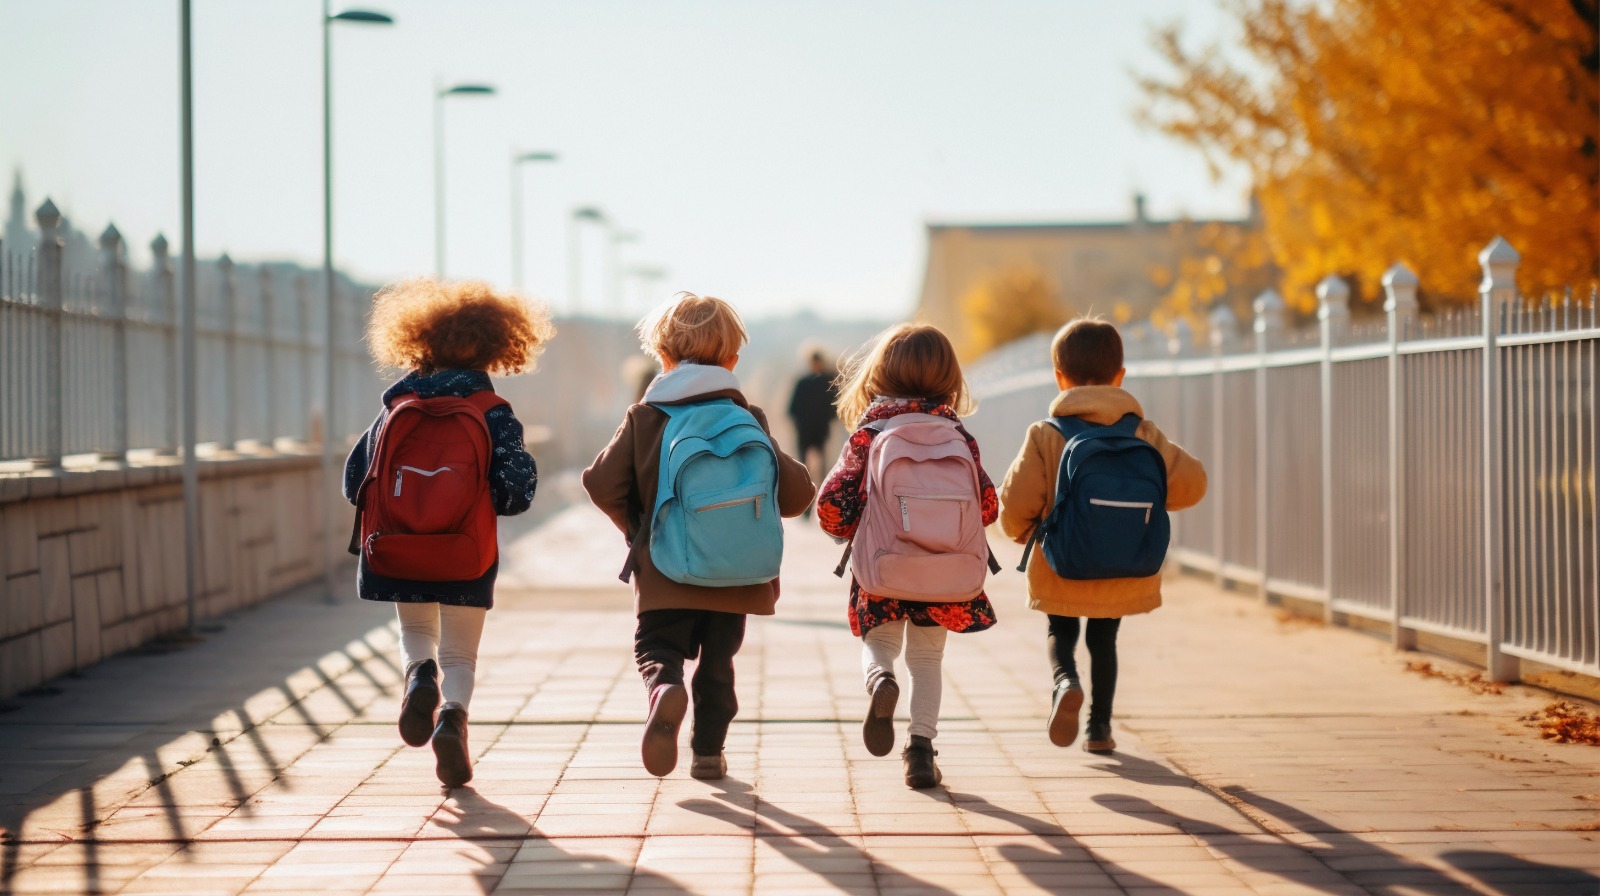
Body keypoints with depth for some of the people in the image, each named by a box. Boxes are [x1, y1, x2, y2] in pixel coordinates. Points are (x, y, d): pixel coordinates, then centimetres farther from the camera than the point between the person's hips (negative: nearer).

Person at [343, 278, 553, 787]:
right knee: (460, 654, 13)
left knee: (416, 631, 25)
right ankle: (453, 713, -16)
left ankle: (421, 674, -8)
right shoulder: (493, 413, -5)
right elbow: (517, 490, -11)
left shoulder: (396, 407, 1)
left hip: (397, 552, 1)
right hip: (468, 558, -1)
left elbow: (355, 481, 4)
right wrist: (481, 503, 9)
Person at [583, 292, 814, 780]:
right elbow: (796, 493, -2)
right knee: (718, 662, 16)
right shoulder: (750, 420, 0)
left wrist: (636, 528, 12)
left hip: (664, 570, -1)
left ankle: (665, 690, -24)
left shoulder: (644, 418, -2)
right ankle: (708, 751, 18)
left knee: (656, 647, 7)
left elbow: (601, 484, -6)